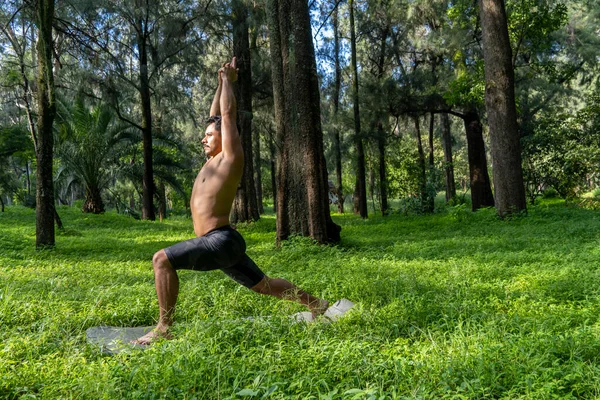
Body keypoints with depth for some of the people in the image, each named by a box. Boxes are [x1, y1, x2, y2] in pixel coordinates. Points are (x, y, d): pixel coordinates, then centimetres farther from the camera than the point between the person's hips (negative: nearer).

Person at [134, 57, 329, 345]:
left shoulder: (231, 156, -7)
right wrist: (221, 82, 23)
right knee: (263, 285, 17)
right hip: (222, 244, 10)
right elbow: (215, 116, 24)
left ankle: (163, 328, -13)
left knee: (161, 259, -18)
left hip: (221, 242, -10)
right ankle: (316, 304, 28)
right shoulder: (215, 160, 17)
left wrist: (228, 79, 7)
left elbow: (228, 114, -5)